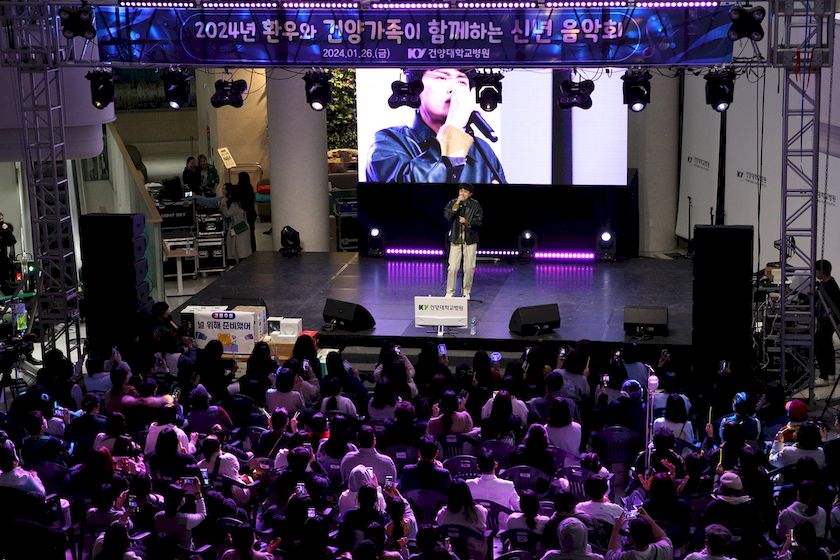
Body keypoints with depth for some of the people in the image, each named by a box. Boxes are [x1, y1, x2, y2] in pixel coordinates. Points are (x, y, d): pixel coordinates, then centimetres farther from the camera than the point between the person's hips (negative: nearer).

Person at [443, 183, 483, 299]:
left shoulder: (475, 205, 1)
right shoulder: (452, 203, 2)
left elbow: (479, 220, -4)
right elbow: (447, 216, -14)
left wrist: (467, 222, -18)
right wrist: (457, 204, -17)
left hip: (470, 239, 0)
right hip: (455, 239, 0)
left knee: (469, 268, 3)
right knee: (452, 268, -5)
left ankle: (466, 292, 16)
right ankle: (449, 293, 5)